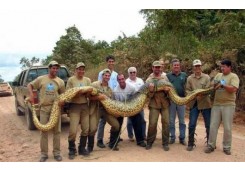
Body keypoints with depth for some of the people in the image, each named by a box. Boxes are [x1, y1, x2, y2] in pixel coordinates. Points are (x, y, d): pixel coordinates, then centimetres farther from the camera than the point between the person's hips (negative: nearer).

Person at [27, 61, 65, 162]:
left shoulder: (60, 81, 5)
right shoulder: (41, 79, 2)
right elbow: (30, 85, 10)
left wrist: (63, 100, -10)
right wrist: (31, 95, -6)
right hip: (44, 108, -1)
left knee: (57, 131, 6)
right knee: (44, 131, 2)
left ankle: (56, 153, 17)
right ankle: (44, 154, 12)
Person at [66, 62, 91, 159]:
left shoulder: (87, 80, 12)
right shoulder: (71, 80, 0)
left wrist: (82, 92, -16)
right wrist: (80, 93, -21)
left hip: (85, 106, 4)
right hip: (74, 106, -4)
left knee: (86, 129, 5)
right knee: (73, 130, -8)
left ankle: (82, 148, 22)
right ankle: (72, 150, 10)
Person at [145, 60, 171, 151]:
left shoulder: (165, 78, 9)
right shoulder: (149, 80, 4)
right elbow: (149, 95, 0)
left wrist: (167, 90, -12)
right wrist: (151, 91, -21)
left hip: (165, 104, 2)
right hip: (154, 104, -2)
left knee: (166, 123, 1)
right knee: (152, 123, -5)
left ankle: (165, 143, 12)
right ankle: (149, 142, 10)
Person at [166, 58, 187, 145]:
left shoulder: (184, 75, 6)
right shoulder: (168, 75, 3)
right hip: (171, 100, 0)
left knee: (182, 121, 7)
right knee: (171, 120, 7)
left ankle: (182, 138, 17)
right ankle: (172, 137, 19)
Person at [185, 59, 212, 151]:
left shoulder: (206, 77, 0)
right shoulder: (189, 78, 3)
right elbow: (187, 90, 0)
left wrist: (201, 95, -26)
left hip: (205, 104, -1)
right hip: (194, 104, 1)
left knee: (208, 125, 7)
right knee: (191, 125, 1)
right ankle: (190, 143, 14)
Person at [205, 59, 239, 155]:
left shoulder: (233, 76, -4)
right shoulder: (218, 75, 12)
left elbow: (233, 89, -17)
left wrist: (223, 84, -18)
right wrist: (215, 84, -9)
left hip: (228, 105, -4)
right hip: (216, 104, 4)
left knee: (227, 128, 3)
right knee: (213, 126, 4)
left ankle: (226, 147, 15)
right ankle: (211, 145, 14)